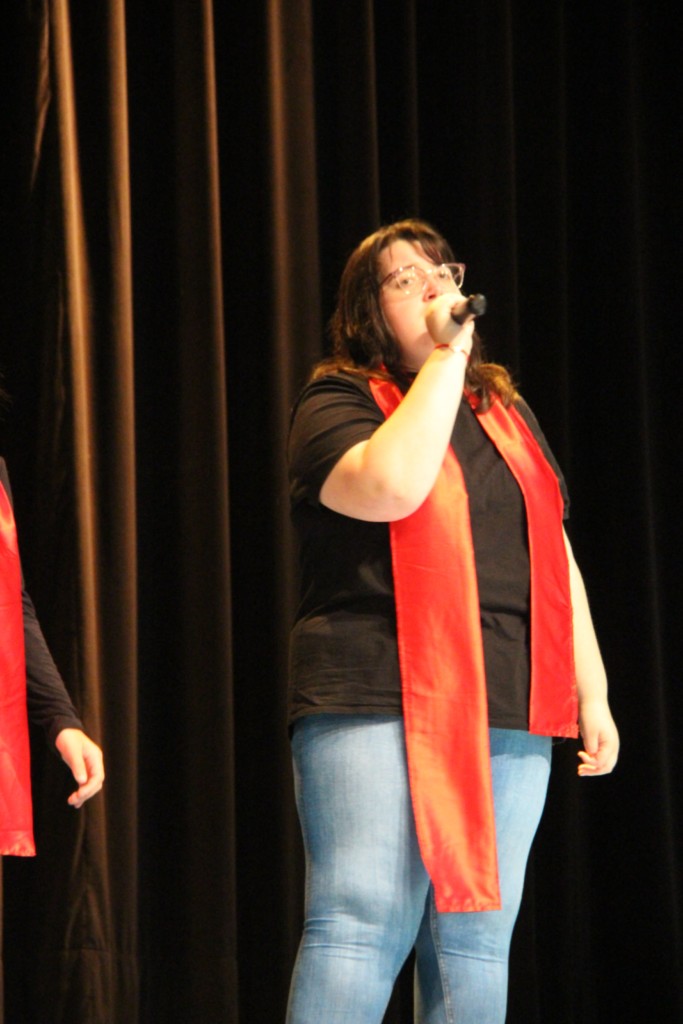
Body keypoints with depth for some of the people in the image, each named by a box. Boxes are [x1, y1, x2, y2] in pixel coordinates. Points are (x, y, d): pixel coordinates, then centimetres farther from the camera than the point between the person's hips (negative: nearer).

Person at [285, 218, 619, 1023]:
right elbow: (391, 487, -21)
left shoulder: (505, 411, 21)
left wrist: (593, 692, 16)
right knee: (360, 931, -13)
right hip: (379, 711, -6)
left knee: (476, 944, 4)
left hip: (512, 720, 6)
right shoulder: (337, 404, 1)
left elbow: (555, 555, 22)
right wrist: (444, 360, -11)